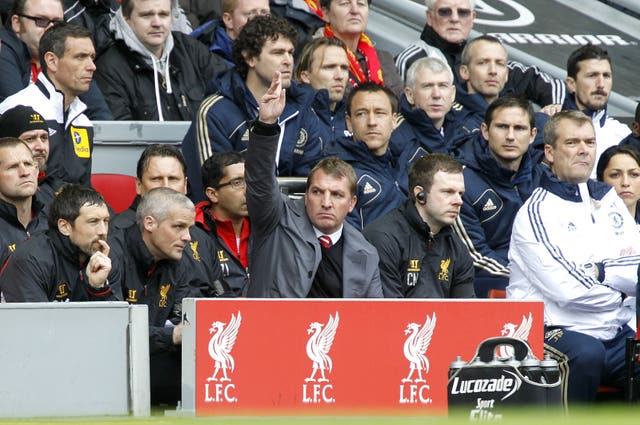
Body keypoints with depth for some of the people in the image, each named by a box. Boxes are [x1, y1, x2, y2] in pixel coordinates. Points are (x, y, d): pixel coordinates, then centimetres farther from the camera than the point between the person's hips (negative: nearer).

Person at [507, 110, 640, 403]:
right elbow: (567, 289, -12)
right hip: (556, 330, -5)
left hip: (614, 334, 5)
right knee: (586, 354, -37)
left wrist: (596, 271, -8)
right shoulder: (536, 211, -2)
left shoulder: (609, 200, 18)